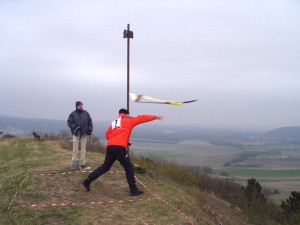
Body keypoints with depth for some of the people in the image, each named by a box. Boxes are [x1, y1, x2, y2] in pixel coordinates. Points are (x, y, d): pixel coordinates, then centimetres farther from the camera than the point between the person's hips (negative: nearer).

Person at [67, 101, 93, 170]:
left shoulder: (86, 113, 5)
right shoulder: (73, 114, -2)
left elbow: (90, 121, 10)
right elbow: (69, 122, -2)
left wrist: (90, 129, 1)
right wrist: (74, 127, -16)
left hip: (84, 134, 2)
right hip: (76, 134, -2)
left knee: (83, 150, 6)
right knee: (75, 150, -2)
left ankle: (83, 163, 13)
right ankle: (75, 164, 3)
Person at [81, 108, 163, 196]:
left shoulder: (113, 122, 24)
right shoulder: (128, 119, 8)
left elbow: (108, 135, 17)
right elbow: (141, 118, 12)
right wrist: (155, 117, 20)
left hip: (110, 146, 6)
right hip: (120, 147, -6)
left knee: (105, 166, 17)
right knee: (128, 168, 3)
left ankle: (87, 181, 15)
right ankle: (134, 190, 5)